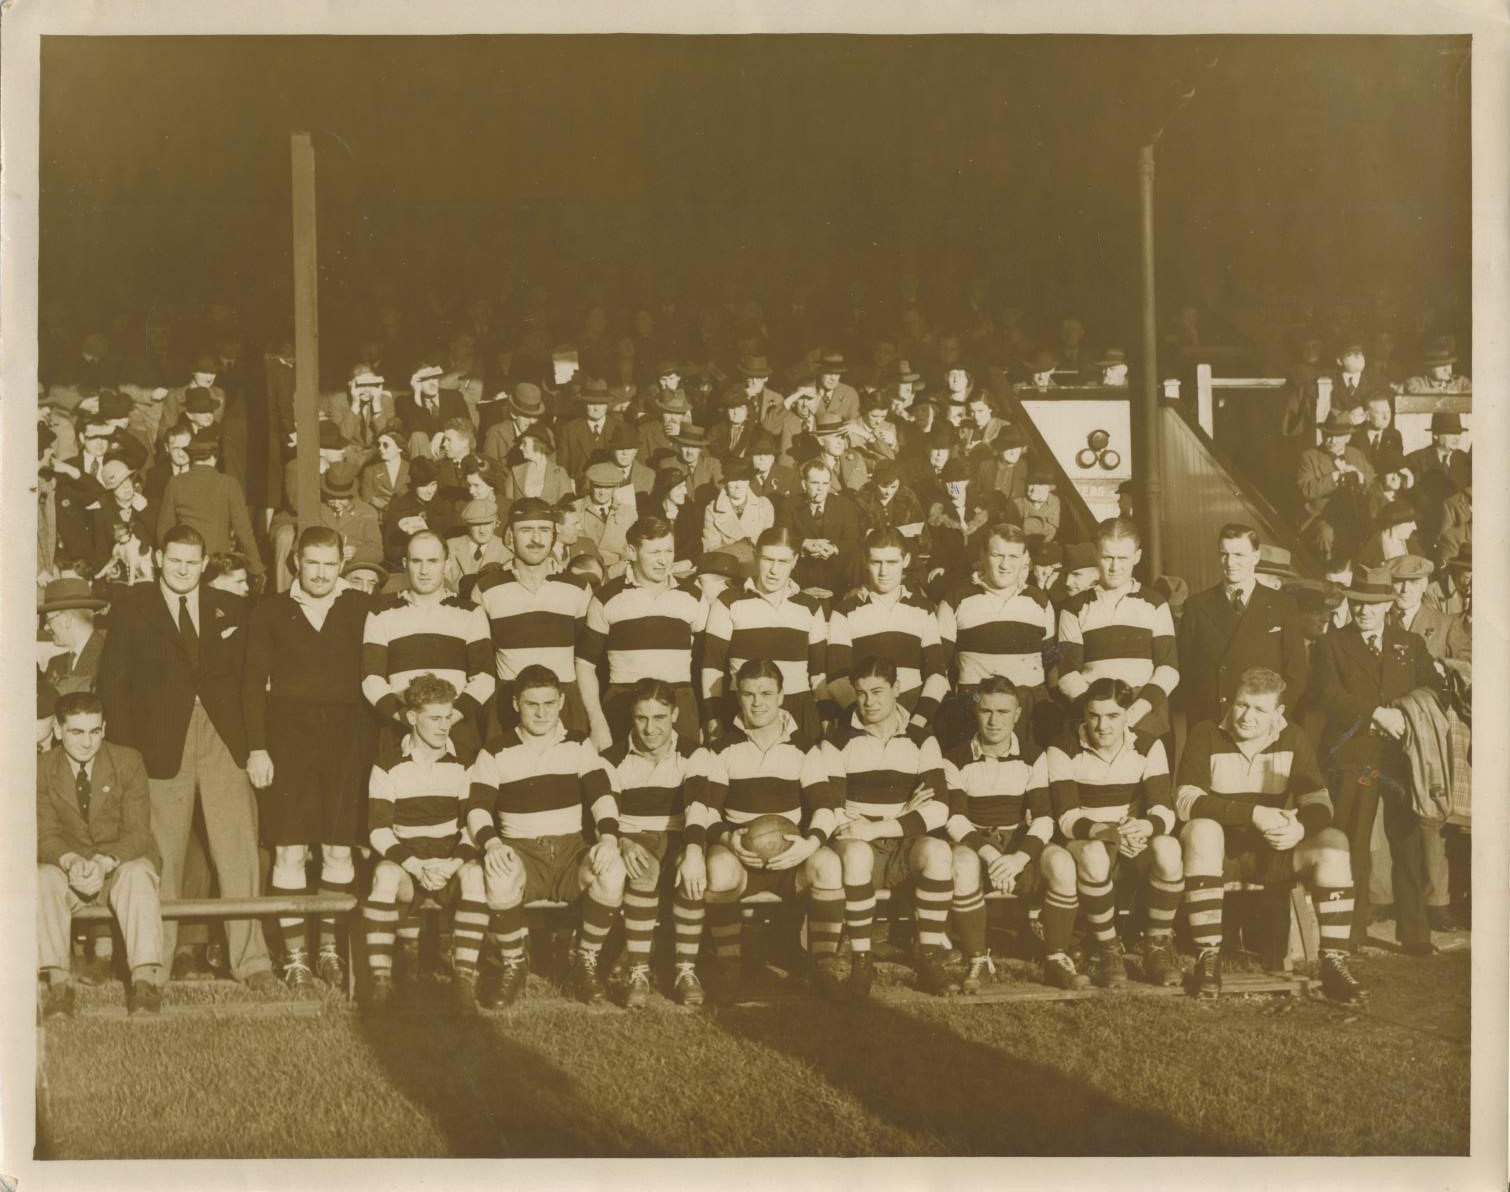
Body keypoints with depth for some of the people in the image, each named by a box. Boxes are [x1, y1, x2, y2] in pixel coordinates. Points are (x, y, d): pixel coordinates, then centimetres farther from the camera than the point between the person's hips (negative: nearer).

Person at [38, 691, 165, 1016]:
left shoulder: (128, 761, -3)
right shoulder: (42, 768, 1)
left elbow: (138, 831, -9)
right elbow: (45, 835, -5)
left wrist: (105, 863, -29)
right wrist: (71, 862, -29)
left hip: (121, 863, -1)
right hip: (68, 867, 1)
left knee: (138, 876, -35)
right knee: (42, 878, -32)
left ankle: (145, 980, -38)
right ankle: (58, 983, -33)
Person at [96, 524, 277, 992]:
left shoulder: (230, 610, 11)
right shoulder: (130, 608, 5)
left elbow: (247, 677, 8)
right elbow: (113, 681, 2)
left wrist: (254, 741, -2)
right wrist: (127, 751, -6)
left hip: (223, 739, 1)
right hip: (163, 741, -1)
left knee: (239, 853, -2)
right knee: (162, 857, 5)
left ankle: (250, 959, 4)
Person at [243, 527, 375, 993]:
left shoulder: (360, 609, 8)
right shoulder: (271, 612, 7)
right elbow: (253, 682, 5)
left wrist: (372, 738, -3)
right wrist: (256, 747, -4)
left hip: (346, 734, 1)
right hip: (288, 733, -1)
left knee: (340, 849, 3)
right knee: (289, 851, -3)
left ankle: (329, 946, 17)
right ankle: (294, 954, 5)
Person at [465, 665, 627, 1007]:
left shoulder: (579, 746, 10)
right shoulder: (496, 753, 5)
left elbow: (602, 795, -1)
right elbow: (478, 808, -4)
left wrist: (608, 838, -22)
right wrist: (491, 843, -26)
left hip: (571, 850, 1)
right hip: (520, 851, -1)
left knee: (612, 871, -32)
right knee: (500, 877, -38)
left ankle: (586, 961, -10)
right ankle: (512, 965, -12)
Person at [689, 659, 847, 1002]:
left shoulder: (804, 748, 7)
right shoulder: (721, 748, 5)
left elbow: (824, 804, -2)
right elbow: (702, 806, -4)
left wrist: (811, 841, -23)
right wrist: (726, 838, -24)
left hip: (791, 855, 1)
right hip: (738, 851, 0)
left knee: (828, 863, -32)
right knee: (719, 866, -36)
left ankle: (825, 964, -18)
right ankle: (727, 966, -20)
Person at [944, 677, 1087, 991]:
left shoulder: (1033, 757, 3)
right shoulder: (956, 760, -1)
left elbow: (1043, 817, -6)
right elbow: (955, 818, -10)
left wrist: (1019, 858, -25)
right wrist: (989, 855, -27)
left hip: (1020, 842, 2)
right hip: (973, 842, -1)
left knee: (1061, 862, -30)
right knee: (963, 864, -38)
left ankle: (1056, 960, -17)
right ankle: (976, 961, -23)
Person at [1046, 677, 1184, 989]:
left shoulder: (1149, 747, -2)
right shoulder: (1063, 751, -8)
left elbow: (1164, 811, -11)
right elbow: (1067, 818, -16)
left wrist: (1145, 827, -37)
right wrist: (1107, 832, -37)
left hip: (1136, 842, 2)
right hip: (1086, 841, -2)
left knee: (1167, 848, -33)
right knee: (1094, 855, -39)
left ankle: (1158, 947, -15)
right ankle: (1107, 950, -20)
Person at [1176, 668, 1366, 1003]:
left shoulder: (1291, 739, 3)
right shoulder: (1206, 736, -6)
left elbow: (1320, 803, -2)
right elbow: (1186, 801, -19)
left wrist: (1301, 827, -27)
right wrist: (1254, 814, -27)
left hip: (1275, 853, 3)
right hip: (1221, 852, -3)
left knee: (1332, 842, -23)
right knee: (1202, 830, -36)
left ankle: (1335, 963, -23)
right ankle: (1208, 957, -32)